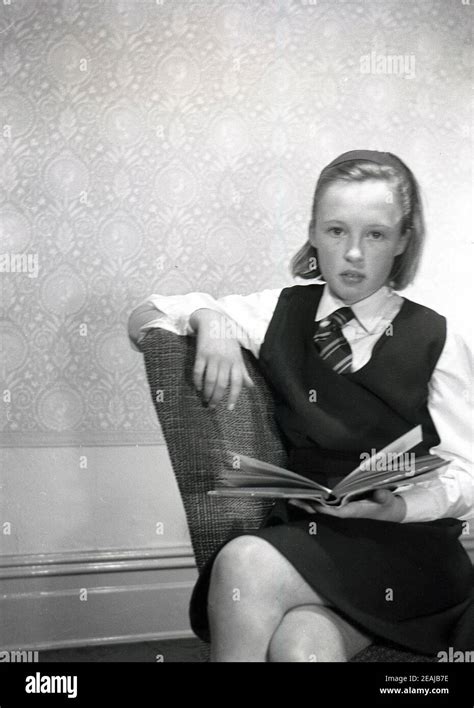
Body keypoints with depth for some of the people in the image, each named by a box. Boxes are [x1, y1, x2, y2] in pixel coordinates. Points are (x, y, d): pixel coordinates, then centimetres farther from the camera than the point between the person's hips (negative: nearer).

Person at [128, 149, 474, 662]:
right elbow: (144, 320, 9)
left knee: (246, 563, -29)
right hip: (302, 533, 2)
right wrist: (207, 319, -12)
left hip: (403, 547, -1)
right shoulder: (281, 313, 6)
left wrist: (396, 507, -18)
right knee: (300, 645, -32)